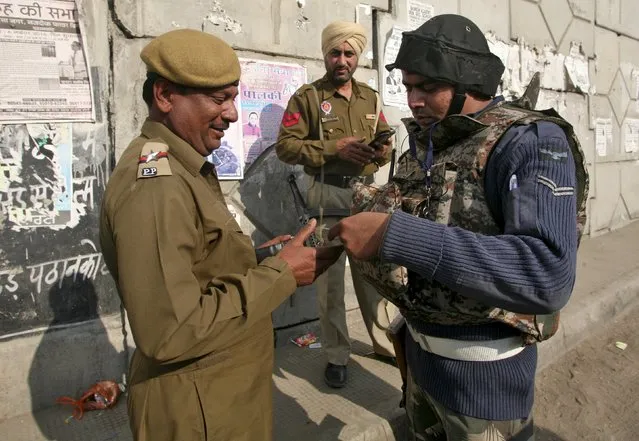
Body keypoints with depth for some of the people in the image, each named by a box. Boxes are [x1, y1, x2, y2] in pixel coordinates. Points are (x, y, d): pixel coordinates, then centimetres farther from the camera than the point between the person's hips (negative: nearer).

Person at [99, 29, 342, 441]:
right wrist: (279, 275, -23)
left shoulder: (182, 168, 8)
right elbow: (170, 332, -30)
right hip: (197, 407, -9)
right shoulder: (154, 182, -26)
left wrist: (259, 259, -1)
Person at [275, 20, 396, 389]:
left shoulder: (371, 98, 14)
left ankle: (383, 340, 32)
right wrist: (335, 149, -19)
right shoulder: (307, 96, -1)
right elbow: (286, 145, -9)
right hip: (328, 195, -4)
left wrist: (383, 151, -8)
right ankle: (337, 355, 17)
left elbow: (386, 139, 17)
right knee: (330, 277, 3)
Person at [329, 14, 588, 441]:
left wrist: (396, 235, -40)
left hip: (484, 365, -6)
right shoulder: (427, 142, 2)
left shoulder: (532, 141, -20)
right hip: (421, 348, 7)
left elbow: (548, 275, -36)